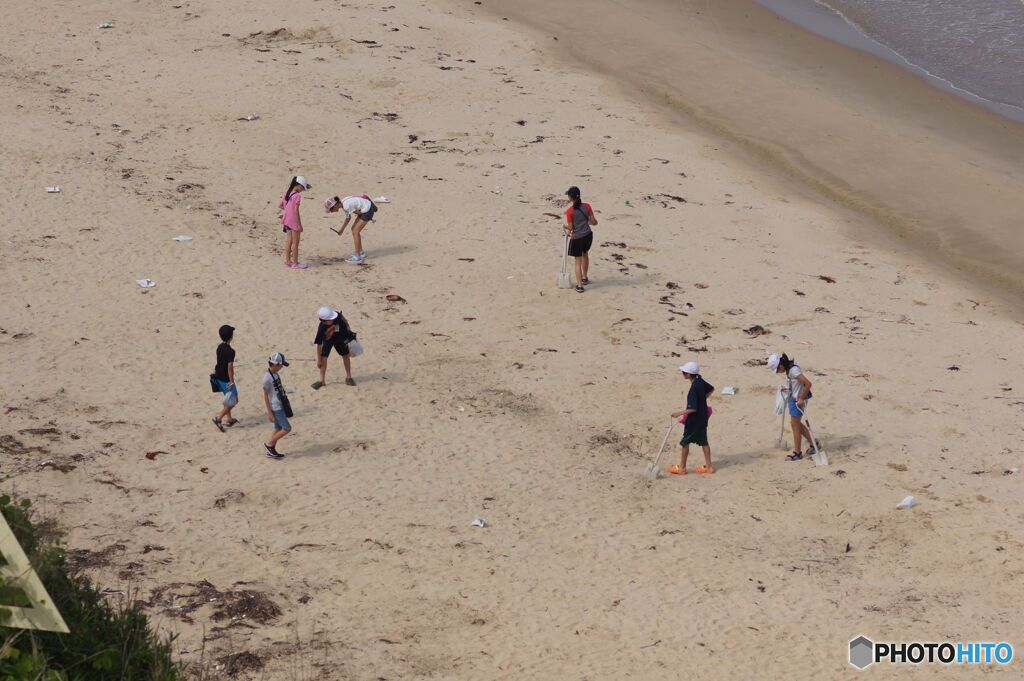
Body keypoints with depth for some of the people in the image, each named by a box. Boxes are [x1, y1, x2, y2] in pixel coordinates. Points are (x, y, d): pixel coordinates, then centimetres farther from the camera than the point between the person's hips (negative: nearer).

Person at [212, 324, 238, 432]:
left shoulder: (220, 347, 2)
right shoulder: (230, 351, -24)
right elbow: (230, 367, -24)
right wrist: (231, 382, -19)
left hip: (219, 377, 9)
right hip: (226, 379, -9)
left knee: (228, 398, 22)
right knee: (233, 401, 1)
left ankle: (229, 420, 29)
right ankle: (218, 418, -6)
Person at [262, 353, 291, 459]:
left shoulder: (275, 374, 5)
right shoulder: (267, 378, -22)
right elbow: (265, 396, -18)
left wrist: (286, 402, 25)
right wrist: (269, 412, -18)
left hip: (280, 405, 9)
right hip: (275, 408, -9)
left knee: (278, 428, 14)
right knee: (287, 428, -7)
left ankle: (271, 451, 23)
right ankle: (269, 445, 5)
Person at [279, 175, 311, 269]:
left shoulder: (287, 194, 7)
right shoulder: (297, 196, -17)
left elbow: (280, 205, 12)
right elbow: (296, 210, -19)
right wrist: (300, 225, -15)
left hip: (287, 220, 8)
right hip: (294, 221, -8)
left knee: (289, 240, 16)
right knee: (295, 242, 1)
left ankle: (287, 261, 21)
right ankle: (295, 263, 6)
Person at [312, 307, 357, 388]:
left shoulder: (336, 315, -35)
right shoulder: (321, 329, -38)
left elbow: (342, 317, -8)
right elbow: (319, 345, -30)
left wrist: (347, 326, 4)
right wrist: (318, 360, -25)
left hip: (340, 336, 3)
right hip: (328, 340, -3)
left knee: (346, 355, 8)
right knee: (323, 358, -10)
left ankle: (348, 378, 23)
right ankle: (322, 380, 4)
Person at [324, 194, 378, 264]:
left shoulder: (346, 206, -26)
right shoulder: (343, 204, 3)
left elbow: (358, 212, -15)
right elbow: (348, 218, 14)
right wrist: (341, 230, 15)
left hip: (368, 210, -9)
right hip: (364, 209, 9)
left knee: (355, 232, -7)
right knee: (354, 229, 16)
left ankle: (357, 257, -2)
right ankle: (361, 252, 29)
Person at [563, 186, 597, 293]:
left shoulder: (570, 211, -16)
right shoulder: (586, 206, -6)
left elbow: (570, 227, -11)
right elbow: (594, 222, -3)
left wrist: (565, 226, 10)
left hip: (576, 238, -4)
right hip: (588, 235, 4)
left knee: (578, 261, 6)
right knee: (585, 254, 30)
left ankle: (579, 285, 5)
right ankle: (585, 278, 42)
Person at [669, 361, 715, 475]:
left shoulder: (694, 388, -27)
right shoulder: (700, 382, -2)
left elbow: (693, 408, -29)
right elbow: (711, 389, 19)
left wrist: (679, 413, -22)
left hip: (694, 421, -8)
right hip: (703, 419, 8)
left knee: (685, 442, 6)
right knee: (703, 442, 15)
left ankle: (682, 468, 17)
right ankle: (708, 467, 19)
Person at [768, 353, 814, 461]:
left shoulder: (794, 370, -26)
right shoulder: (789, 368, 2)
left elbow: (808, 383, -30)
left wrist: (802, 398, -21)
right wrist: (786, 389, 9)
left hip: (797, 401, -10)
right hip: (792, 398, 10)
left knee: (795, 424, 2)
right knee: (797, 424, 17)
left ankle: (797, 453, 13)